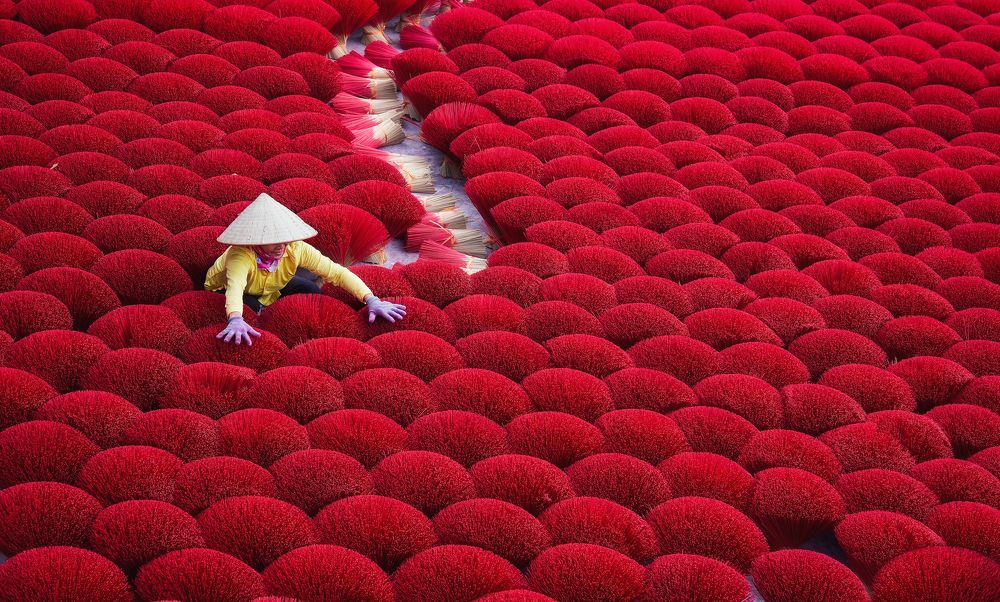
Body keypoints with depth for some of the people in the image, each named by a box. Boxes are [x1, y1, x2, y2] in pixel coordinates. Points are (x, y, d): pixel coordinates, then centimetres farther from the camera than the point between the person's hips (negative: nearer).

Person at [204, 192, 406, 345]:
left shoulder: (295, 249, -29)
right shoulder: (241, 254, -43)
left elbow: (337, 272, -31)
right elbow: (235, 287, -62)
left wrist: (371, 300, -44)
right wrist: (235, 320, -83)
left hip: (269, 289, 5)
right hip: (222, 293, -4)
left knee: (312, 292, -14)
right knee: (253, 310, -35)